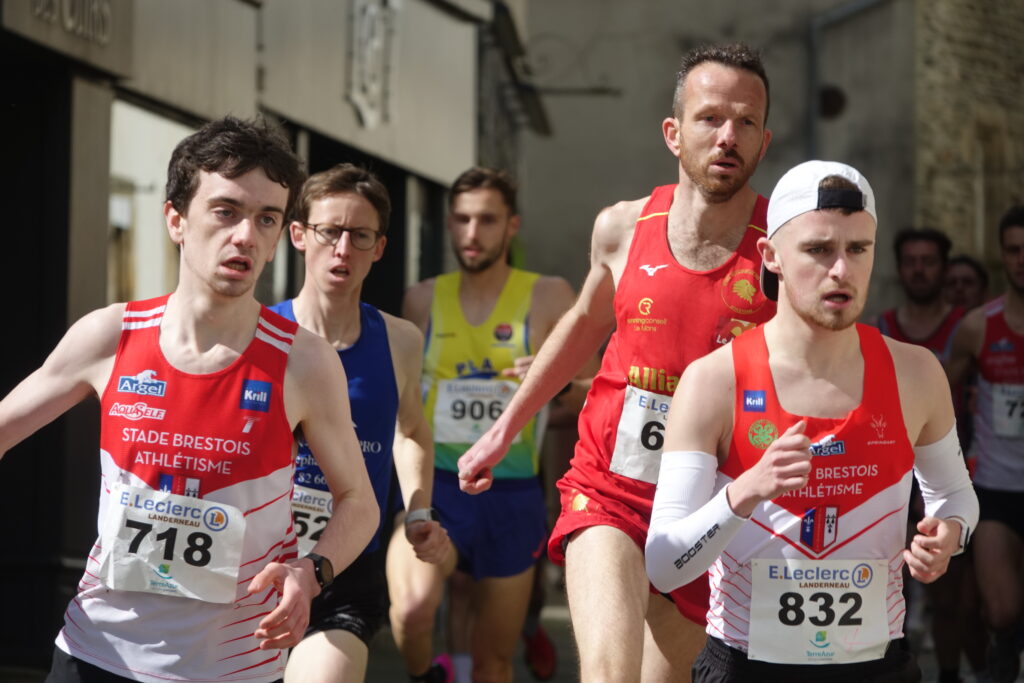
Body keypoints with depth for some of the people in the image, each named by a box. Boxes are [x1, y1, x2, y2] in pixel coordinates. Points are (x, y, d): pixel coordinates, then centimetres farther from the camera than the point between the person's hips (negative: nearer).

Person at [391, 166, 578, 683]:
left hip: (511, 495, 1)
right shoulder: (423, 299, 6)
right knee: (413, 607, -30)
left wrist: (560, 378, -20)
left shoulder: (548, 297, 1)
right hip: (434, 484, 0)